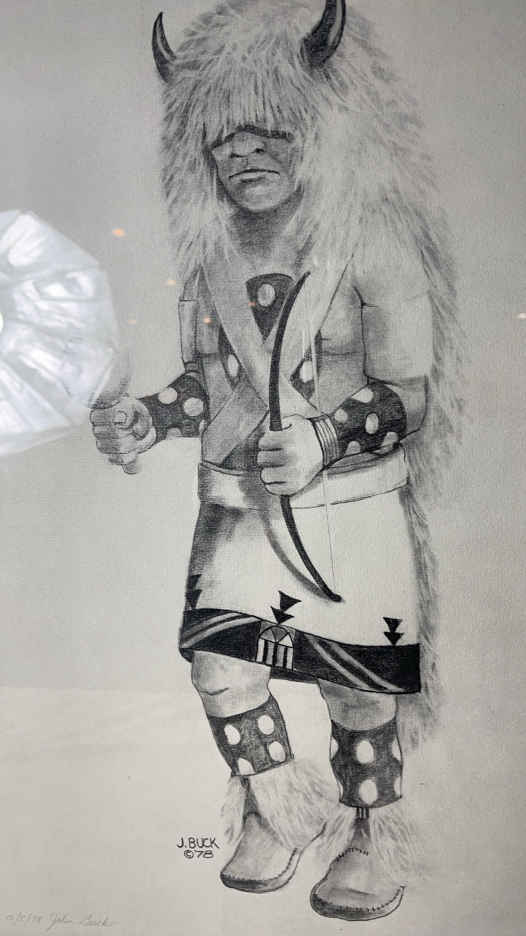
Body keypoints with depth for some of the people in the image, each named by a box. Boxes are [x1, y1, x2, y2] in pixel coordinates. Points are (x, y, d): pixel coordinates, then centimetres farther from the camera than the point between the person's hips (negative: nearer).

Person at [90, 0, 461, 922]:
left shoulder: (376, 246, -9)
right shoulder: (214, 257, 5)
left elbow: (411, 392, -12)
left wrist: (328, 436, -28)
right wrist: (147, 421, -3)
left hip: (352, 506, -4)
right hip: (241, 502, 5)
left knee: (359, 687, 6)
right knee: (219, 664, 3)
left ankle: (375, 839, 36)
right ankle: (280, 812, 33)